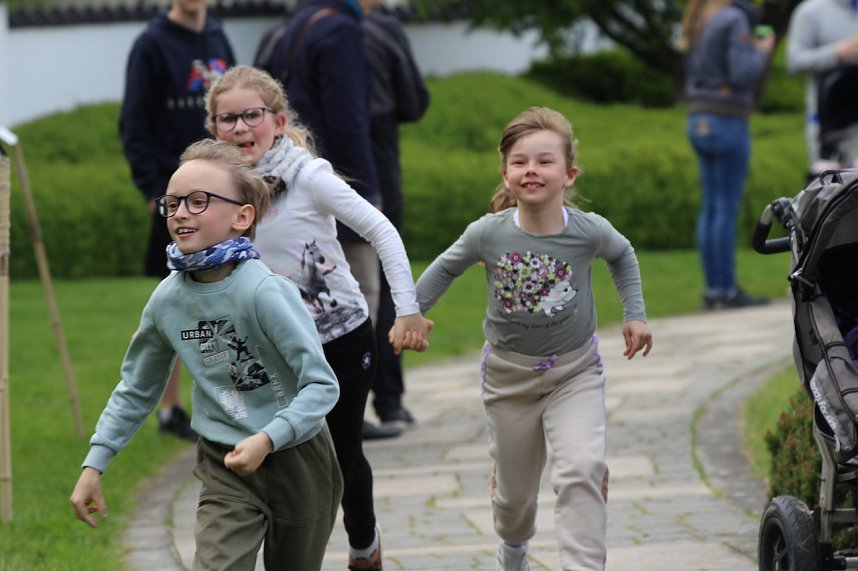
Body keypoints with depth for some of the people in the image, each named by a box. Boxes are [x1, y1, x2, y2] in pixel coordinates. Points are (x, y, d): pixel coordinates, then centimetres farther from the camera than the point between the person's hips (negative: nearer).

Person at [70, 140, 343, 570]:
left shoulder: (264, 290, -22)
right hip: (225, 469, 3)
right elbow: (136, 390, 10)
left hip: (297, 458, -3)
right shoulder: (166, 299, -6)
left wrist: (268, 438, -35)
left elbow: (322, 385, -21)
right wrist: (94, 464, 5)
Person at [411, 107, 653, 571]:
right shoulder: (487, 234, -18)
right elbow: (446, 268, 4)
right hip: (509, 373, 1)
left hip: (575, 373, -1)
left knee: (582, 471, -24)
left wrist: (634, 314, 4)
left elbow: (622, 256, 7)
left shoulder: (589, 231, -18)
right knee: (514, 489, 16)